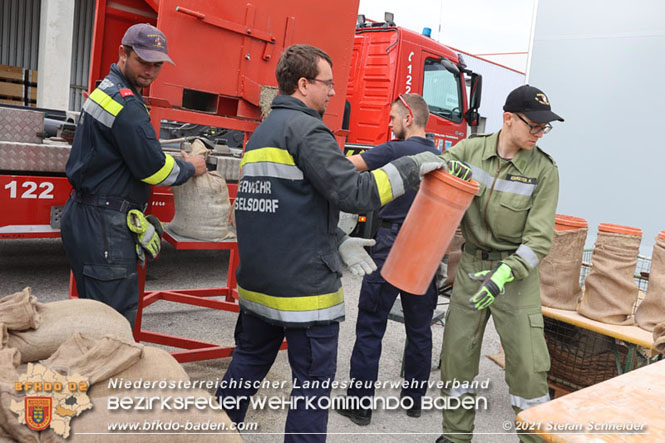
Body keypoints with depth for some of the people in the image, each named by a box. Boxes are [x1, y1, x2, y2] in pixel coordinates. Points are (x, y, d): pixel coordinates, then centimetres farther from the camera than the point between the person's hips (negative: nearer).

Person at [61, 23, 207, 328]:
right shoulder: (127, 105, -16)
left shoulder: (105, 92, 18)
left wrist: (177, 161, 14)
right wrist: (190, 169, 2)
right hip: (104, 227, -11)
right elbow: (152, 168, -15)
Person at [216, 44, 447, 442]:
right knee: (314, 379, 4)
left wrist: (338, 242, 11)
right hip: (304, 287, -9)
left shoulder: (263, 132, 17)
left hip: (258, 280, 9)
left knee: (249, 363, 23)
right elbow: (353, 193, -22)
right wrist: (411, 168, -11)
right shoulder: (306, 130, -13)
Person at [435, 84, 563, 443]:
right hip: (471, 265, 2)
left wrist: (506, 273, -28)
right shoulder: (470, 150, -4)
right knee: (457, 356, 10)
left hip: (517, 271, -2)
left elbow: (539, 237, -13)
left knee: (528, 366, -2)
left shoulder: (544, 169, -9)